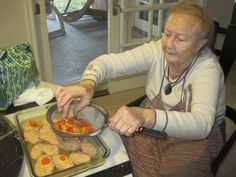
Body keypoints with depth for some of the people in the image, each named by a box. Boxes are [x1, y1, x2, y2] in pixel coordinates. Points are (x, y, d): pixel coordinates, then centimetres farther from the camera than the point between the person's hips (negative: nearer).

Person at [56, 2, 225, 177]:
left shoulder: (208, 68, -26)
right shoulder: (157, 50, -15)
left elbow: (201, 124, -42)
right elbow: (110, 61, -22)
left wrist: (146, 116, -59)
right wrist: (87, 84, -45)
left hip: (196, 136, -2)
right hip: (153, 122, 3)